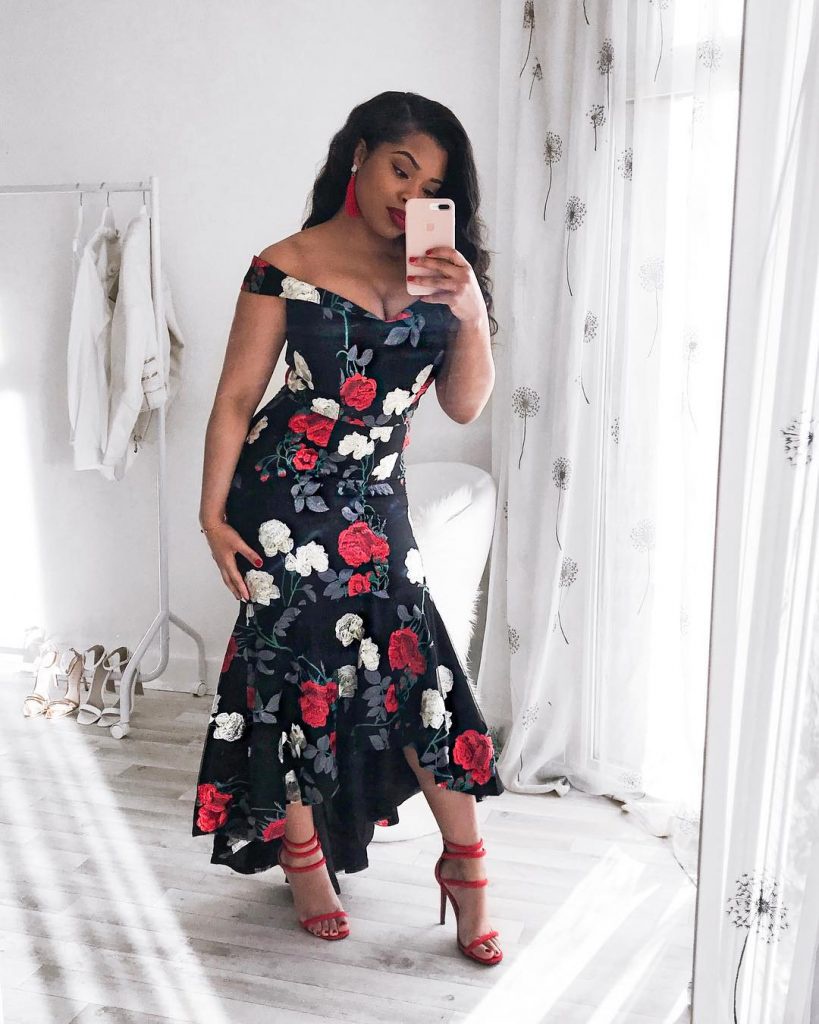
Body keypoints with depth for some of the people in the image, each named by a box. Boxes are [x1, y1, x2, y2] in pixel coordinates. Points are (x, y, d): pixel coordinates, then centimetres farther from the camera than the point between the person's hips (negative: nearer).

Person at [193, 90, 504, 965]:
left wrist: (472, 311, -15)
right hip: (285, 496, -3)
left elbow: (465, 406, 1)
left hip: (377, 501, 4)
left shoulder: (437, 273, 5)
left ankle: (464, 861, 18)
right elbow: (236, 398, -5)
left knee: (420, 664, 0)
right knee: (294, 665, 4)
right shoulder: (286, 267, -7)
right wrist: (213, 513, -8)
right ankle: (302, 854, 26)